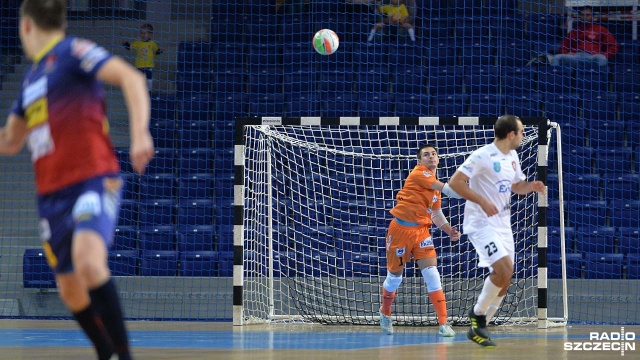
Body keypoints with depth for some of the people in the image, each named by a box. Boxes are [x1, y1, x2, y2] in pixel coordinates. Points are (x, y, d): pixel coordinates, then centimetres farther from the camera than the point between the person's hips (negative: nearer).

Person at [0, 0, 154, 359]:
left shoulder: (72, 52, -3)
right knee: (70, 289, 8)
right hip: (52, 194, 9)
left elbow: (131, 77, -18)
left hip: (94, 179, -9)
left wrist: (140, 133, -30)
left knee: (88, 261, -31)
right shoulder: (32, 77, 21)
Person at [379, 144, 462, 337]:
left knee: (431, 273, -13)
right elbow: (447, 189, -22)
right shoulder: (418, 173, -11)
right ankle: (385, 313, 37)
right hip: (401, 228, -5)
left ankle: (443, 323, -17)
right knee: (394, 276, 9)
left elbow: (437, 214, 18)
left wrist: (449, 230, 0)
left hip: (421, 230, 5)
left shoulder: (436, 186, 12)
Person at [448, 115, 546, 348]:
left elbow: (517, 186, 24)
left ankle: (478, 328, 16)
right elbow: (455, 182, -18)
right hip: (482, 223, -9)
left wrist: (531, 186, 2)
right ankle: (478, 313, -3)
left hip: (502, 224, 9)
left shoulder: (512, 157, 11)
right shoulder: (482, 156, -15)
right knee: (504, 269, -23)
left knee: (504, 279, 5)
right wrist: (482, 201, -25)